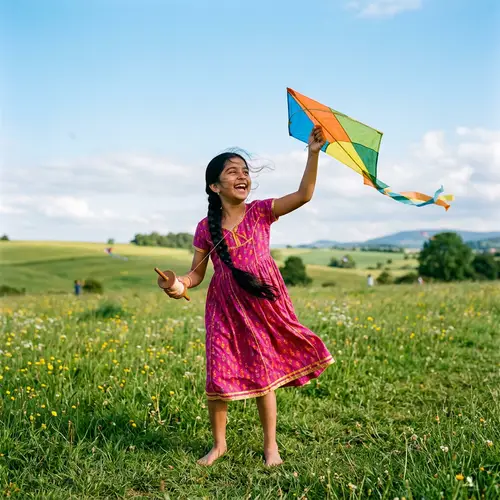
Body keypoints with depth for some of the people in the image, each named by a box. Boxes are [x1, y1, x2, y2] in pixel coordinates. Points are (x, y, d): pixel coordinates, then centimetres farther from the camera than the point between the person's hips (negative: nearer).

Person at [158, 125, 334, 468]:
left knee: (263, 375, 7)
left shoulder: (260, 212, -2)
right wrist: (179, 283, -17)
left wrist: (314, 153, -21)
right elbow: (197, 274, 5)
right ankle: (219, 444, 23)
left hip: (262, 305, 0)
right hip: (225, 308, 1)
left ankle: (271, 445, 23)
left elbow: (304, 195, -12)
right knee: (219, 375, 1)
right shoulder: (206, 228, 0)